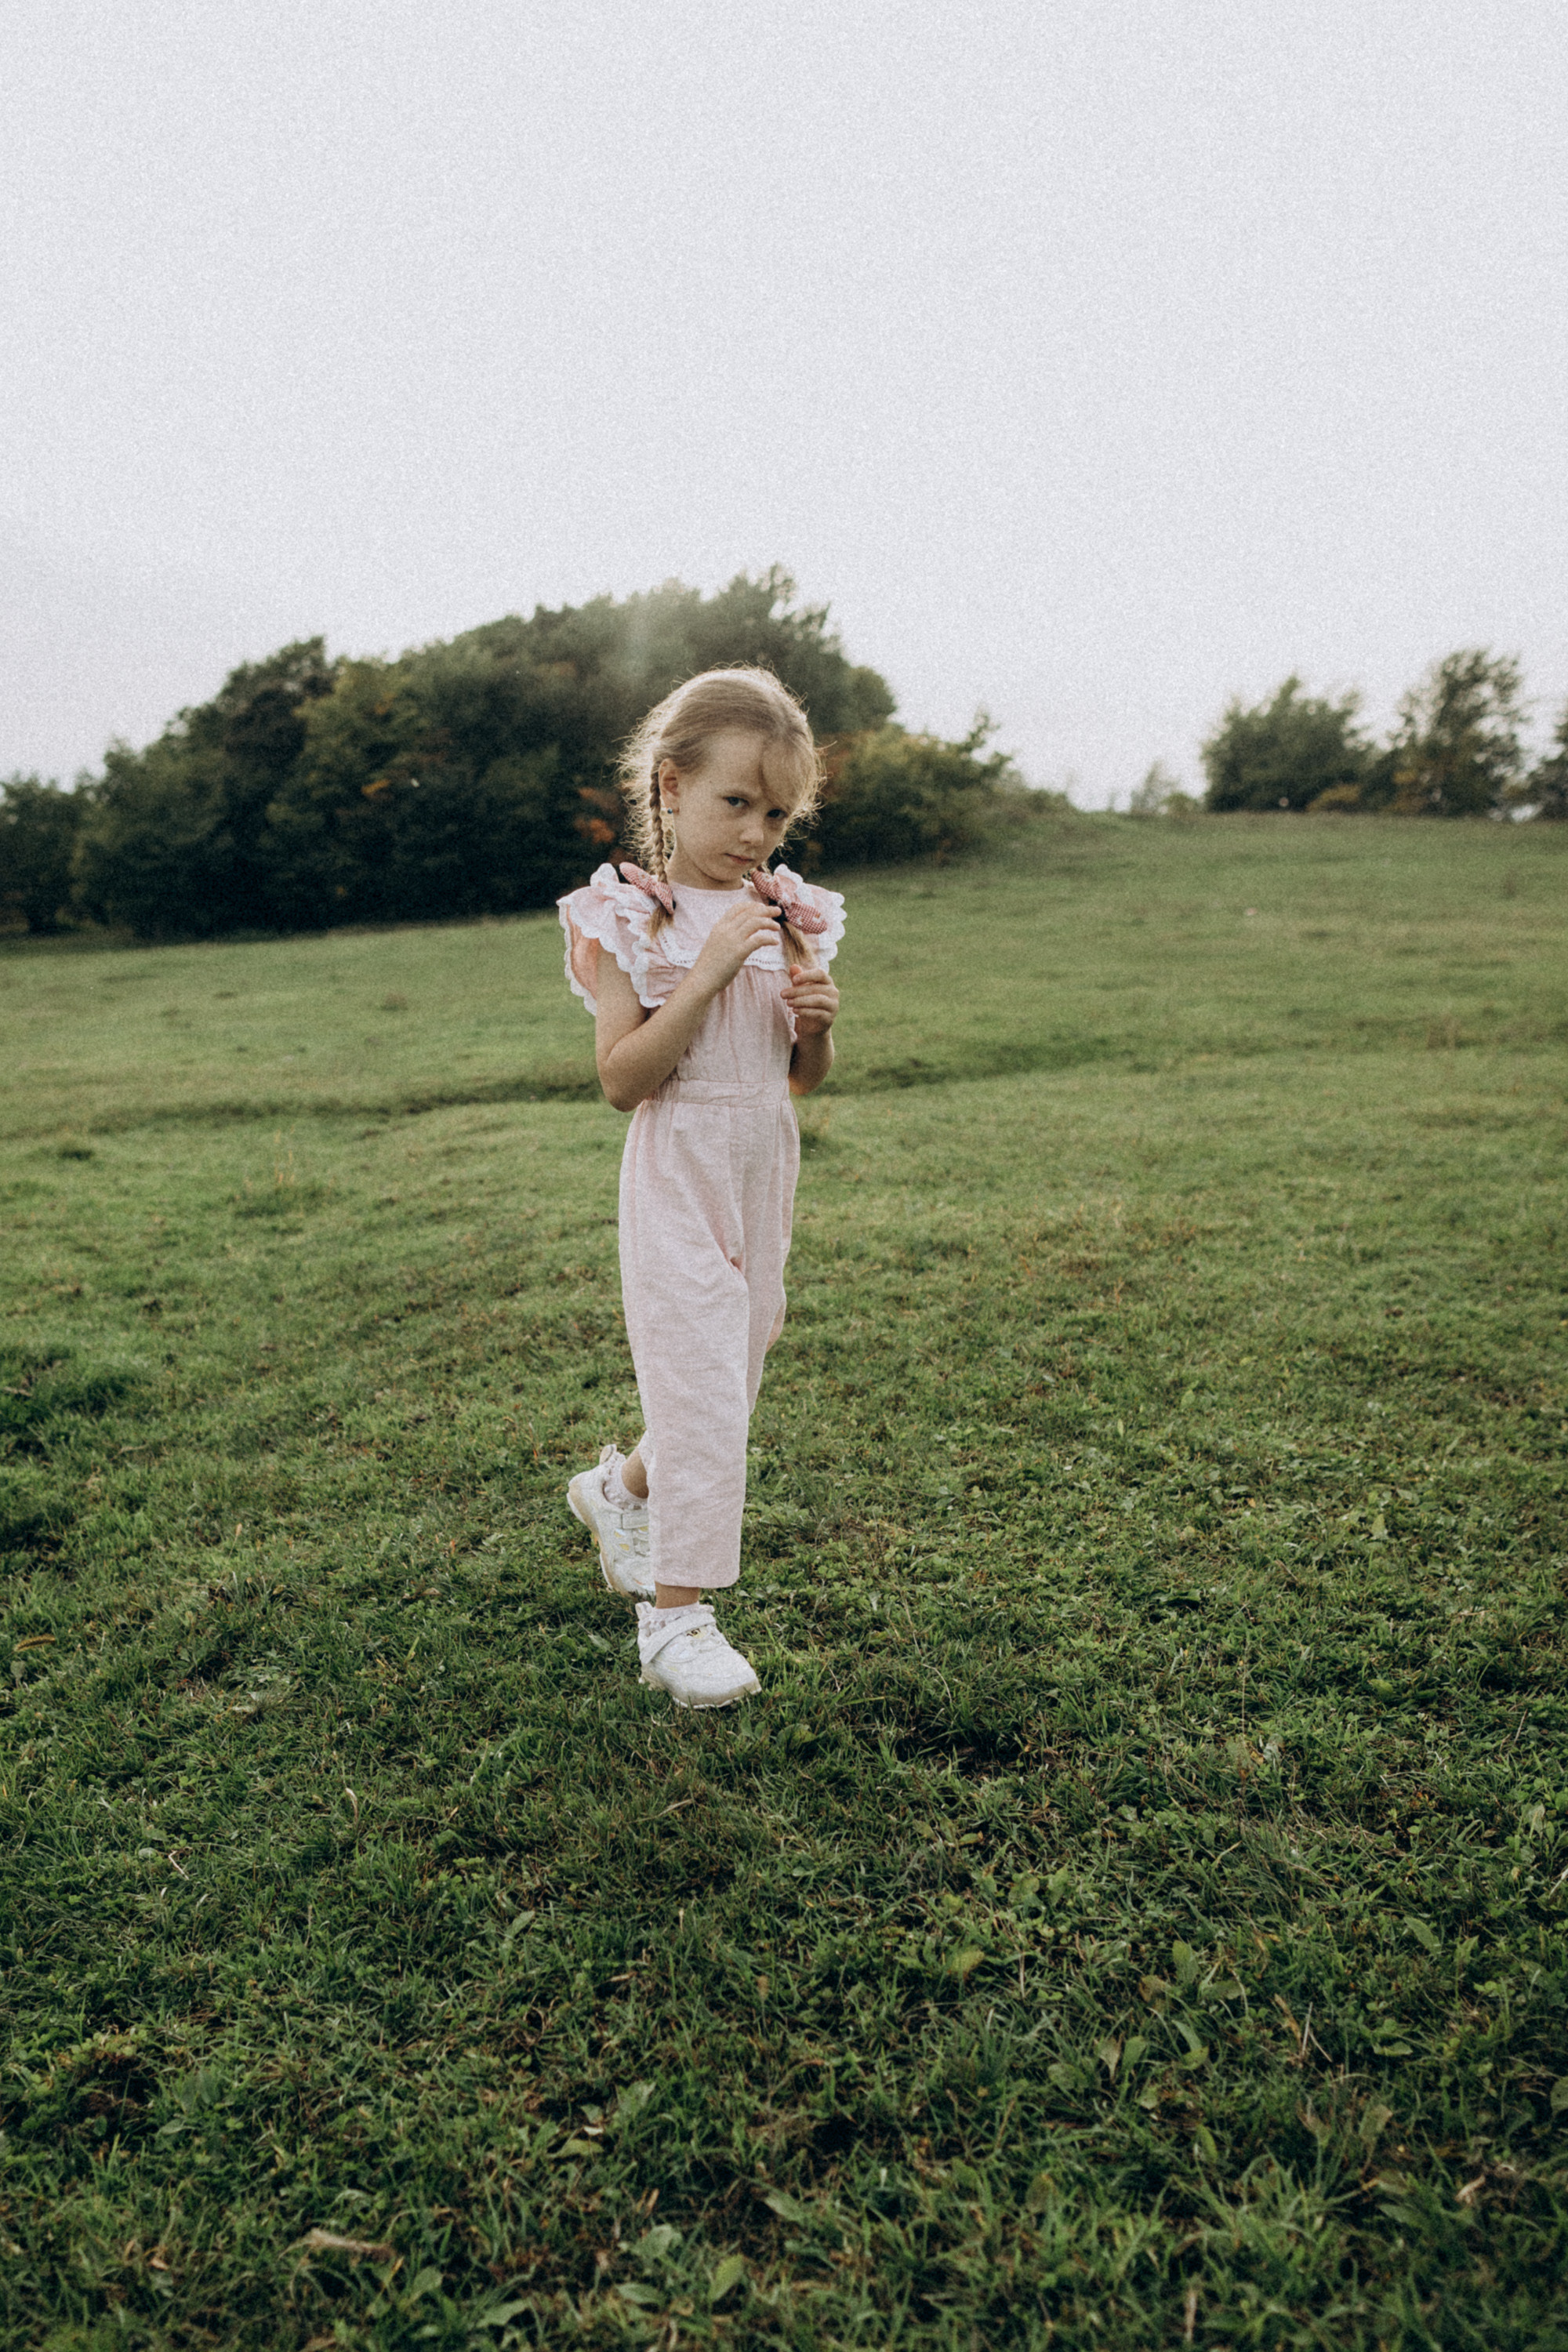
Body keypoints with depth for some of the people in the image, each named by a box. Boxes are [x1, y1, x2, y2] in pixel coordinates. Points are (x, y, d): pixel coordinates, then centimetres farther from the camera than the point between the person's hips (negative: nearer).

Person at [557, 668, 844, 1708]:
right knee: (697, 1386, -6)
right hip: (680, 1181, -6)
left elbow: (805, 1079, 12)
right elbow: (623, 1078, -18)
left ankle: (621, 1489, 44)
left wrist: (818, 1020, -10)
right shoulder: (629, 918, -9)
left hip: (766, 1175, 6)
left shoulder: (789, 915, 6)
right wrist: (709, 971, -25)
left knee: (733, 1378, 17)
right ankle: (677, 1616, 9)